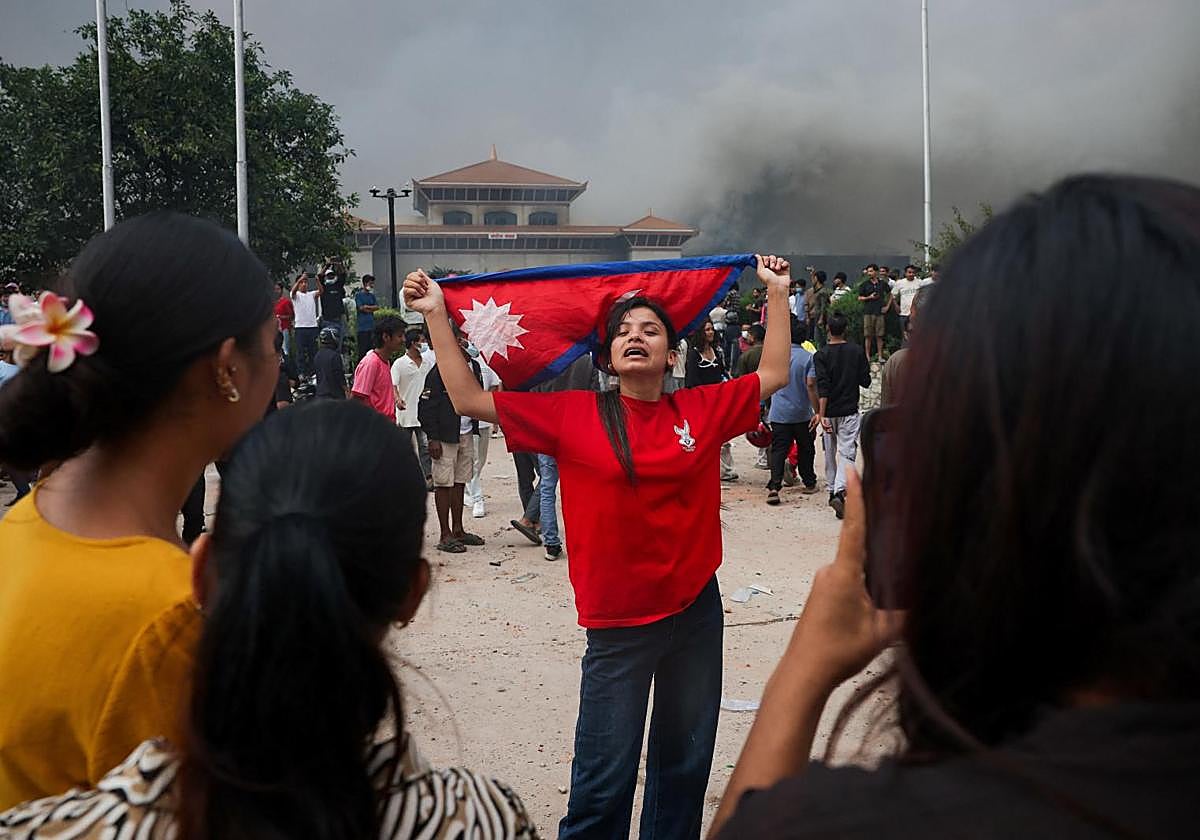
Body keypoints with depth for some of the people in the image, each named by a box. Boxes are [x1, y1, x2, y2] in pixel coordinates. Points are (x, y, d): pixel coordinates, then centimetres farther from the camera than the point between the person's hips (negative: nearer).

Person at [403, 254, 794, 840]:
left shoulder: (703, 410, 2)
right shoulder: (573, 415, -4)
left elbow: (773, 375, 14)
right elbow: (470, 398, -4)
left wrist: (777, 293, 15)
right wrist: (436, 316, -5)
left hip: (695, 610, 3)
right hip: (617, 622, -2)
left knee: (685, 761, 16)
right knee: (604, 781, 2)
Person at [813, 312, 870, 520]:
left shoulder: (821, 355, -7)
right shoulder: (857, 352, -2)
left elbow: (822, 387, -17)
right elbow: (866, 382, 2)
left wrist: (821, 414, -21)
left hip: (829, 412, 0)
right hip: (849, 411, 0)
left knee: (830, 453, 16)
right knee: (846, 453, -5)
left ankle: (832, 491, 27)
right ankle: (840, 491, -25)